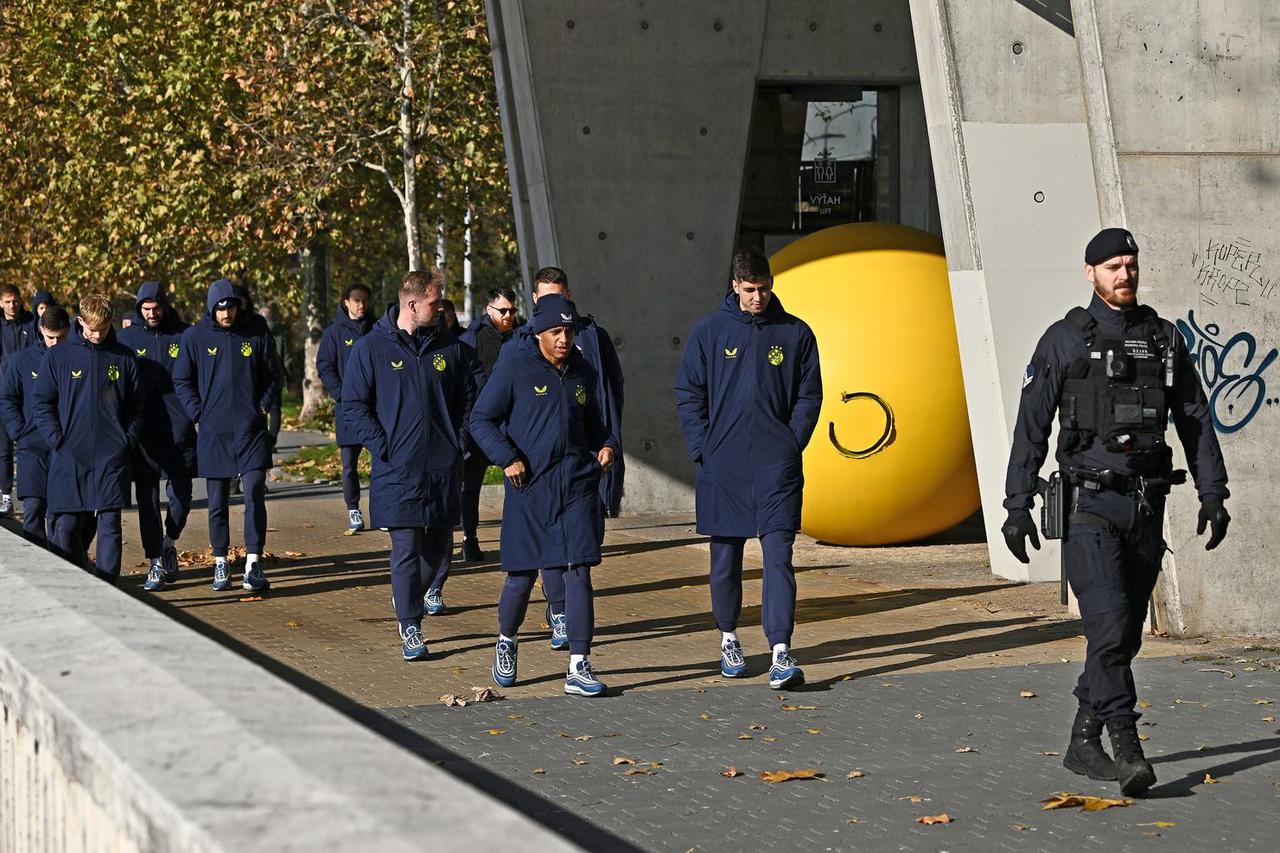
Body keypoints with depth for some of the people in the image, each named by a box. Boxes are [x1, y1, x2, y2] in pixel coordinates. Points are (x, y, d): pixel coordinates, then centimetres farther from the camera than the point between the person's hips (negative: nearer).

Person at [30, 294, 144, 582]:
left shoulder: (123, 358, 7)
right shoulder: (58, 356, 3)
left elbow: (137, 404, 13)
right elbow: (40, 402, 3)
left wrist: (128, 439, 1)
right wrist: (57, 440, -7)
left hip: (111, 457, 1)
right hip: (69, 458, -1)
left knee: (109, 524, -2)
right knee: (67, 527, -1)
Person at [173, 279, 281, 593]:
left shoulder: (256, 334, 4)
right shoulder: (194, 337, 1)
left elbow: (272, 375, 13)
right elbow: (182, 380, 6)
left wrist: (263, 408, 2)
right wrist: (199, 414, -3)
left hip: (251, 429, 0)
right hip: (213, 433, 0)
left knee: (255, 494, -10)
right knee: (217, 502, 7)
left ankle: (253, 565, -9)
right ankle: (221, 563, 18)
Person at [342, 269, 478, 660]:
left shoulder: (450, 348, 7)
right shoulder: (371, 348, -4)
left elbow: (469, 397, 16)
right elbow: (353, 406, -3)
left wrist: (459, 441, 4)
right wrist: (383, 447, -11)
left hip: (443, 467, 4)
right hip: (398, 470, -4)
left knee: (440, 545, 10)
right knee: (406, 550, -6)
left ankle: (429, 589, 39)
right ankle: (409, 626, 2)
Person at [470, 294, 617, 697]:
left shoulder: (582, 372, 11)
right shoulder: (514, 367, -4)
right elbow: (481, 419, -2)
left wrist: (606, 444, 5)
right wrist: (508, 458, -12)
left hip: (577, 485, 3)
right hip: (529, 486, -3)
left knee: (578, 573, -6)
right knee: (523, 575, 5)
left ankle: (578, 668, -5)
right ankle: (507, 641, 34)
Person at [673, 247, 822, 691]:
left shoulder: (796, 333, 5)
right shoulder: (709, 331, 3)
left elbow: (809, 396, 9)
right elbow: (688, 393, 5)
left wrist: (792, 445, -2)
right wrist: (702, 449, -4)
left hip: (777, 466, -1)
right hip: (723, 466, 1)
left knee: (778, 555, -9)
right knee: (726, 557, 11)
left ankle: (782, 653, -14)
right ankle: (728, 638, 27)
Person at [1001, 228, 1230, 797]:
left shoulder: (1164, 339, 10)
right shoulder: (1065, 340, -1)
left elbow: (1196, 420, 13)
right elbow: (1031, 427, -2)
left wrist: (1213, 494, 5)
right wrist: (1017, 507, -6)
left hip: (1147, 506, 5)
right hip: (1090, 504, -5)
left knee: (1126, 632, 8)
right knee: (1109, 622, -17)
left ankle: (1083, 744, 19)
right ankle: (1126, 749, -19)